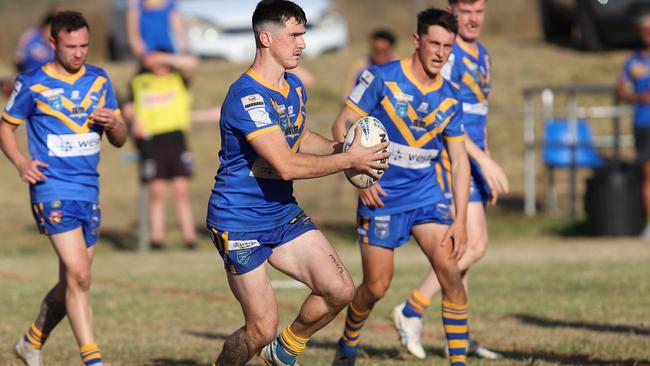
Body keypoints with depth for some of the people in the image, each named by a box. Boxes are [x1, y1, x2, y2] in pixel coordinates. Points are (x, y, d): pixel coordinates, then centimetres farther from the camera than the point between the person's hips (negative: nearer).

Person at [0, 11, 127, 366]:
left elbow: (119, 140, 14)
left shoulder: (99, 81, 9)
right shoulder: (32, 83, -4)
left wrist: (113, 124, -10)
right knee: (79, 277, -17)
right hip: (53, 189, -6)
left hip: (89, 190, 6)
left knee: (71, 282, 13)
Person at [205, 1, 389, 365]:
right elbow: (286, 165, -27)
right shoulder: (247, 96, -23)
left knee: (340, 290, -5)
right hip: (240, 222, -8)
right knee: (262, 330, -8)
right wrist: (349, 160, -20)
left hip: (283, 212, 8)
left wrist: (338, 147, 4)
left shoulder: (295, 88, 7)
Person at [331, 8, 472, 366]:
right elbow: (341, 127, -7)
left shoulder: (450, 98, 3)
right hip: (381, 197, -3)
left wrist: (460, 220, -2)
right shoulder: (381, 78, -10)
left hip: (427, 195, 3)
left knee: (450, 271, -14)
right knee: (376, 286, -1)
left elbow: (459, 159, 6)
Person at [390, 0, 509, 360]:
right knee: (474, 245, -14)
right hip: (449, 157, -9)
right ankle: (411, 310, -8)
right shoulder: (447, 54, -14)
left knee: (466, 246, 9)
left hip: (471, 159, 9)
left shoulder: (481, 56, 17)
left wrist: (488, 170, 23)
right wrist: (485, 160, -24)